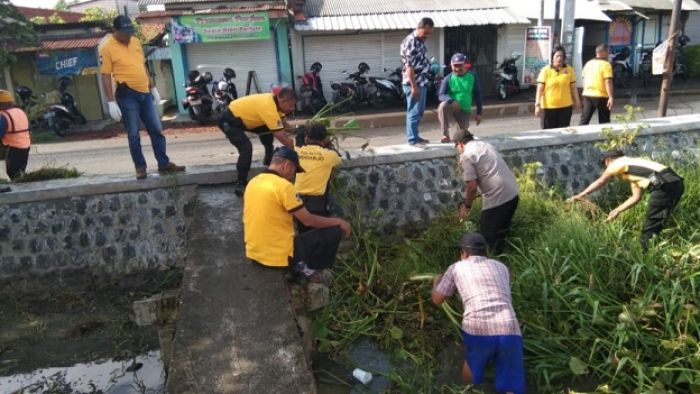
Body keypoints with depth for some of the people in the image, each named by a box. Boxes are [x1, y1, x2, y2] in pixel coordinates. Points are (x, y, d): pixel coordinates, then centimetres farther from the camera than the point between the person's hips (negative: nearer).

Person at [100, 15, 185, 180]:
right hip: (127, 95, -6)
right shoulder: (108, 48, -9)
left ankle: (164, 164, 14)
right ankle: (140, 167, 12)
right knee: (134, 135, 2)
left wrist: (153, 87, 18)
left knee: (156, 130, 7)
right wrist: (111, 102, -15)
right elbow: (106, 76, -10)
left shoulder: (135, 41, 10)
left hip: (145, 93, 6)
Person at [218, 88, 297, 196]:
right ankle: (240, 184, -11)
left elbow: (284, 125, 2)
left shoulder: (275, 100, -8)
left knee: (268, 130, 8)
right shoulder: (269, 108, -34)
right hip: (229, 120, -9)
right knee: (246, 148, -23)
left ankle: (269, 163, 24)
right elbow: (282, 138, -31)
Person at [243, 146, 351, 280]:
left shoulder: (253, 182, 6)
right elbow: (308, 221, -12)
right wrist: (338, 221, 2)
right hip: (279, 256, -8)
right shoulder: (283, 185, -18)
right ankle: (305, 267, 6)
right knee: (334, 231, 0)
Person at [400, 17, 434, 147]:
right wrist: (414, 86, -24)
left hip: (422, 82, 10)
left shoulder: (421, 41, 11)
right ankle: (413, 140, 4)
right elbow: (409, 67, -22)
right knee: (414, 112, -3)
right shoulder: (409, 42, -19)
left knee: (419, 112, 16)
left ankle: (415, 136, 26)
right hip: (414, 84, -10)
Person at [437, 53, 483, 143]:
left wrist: (479, 113, -1)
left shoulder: (472, 76, -2)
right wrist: (452, 101, -35)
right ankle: (445, 135, -26)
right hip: (451, 107, -2)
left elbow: (477, 95, 2)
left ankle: (460, 126, 36)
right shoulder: (448, 79, -8)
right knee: (443, 106, -36)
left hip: (464, 110, 2)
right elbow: (441, 95, -15)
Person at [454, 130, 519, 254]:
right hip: (513, 192, 9)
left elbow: (472, 186, -14)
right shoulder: (485, 144, 18)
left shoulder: (466, 156, -8)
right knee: (501, 231, 23)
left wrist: (467, 206, 1)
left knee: (487, 235, 7)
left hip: (497, 197, -9)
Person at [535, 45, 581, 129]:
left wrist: (577, 101, 12)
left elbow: (573, 87, 11)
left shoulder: (569, 69, 4)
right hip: (549, 107, -2)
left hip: (565, 106, 2)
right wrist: (537, 104, -12)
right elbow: (540, 89, -5)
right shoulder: (546, 70, -3)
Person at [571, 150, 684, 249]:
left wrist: (580, 195, 17)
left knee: (649, 229, 0)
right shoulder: (632, 164, 31)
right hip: (676, 183, 9)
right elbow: (636, 197, 26)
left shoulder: (617, 162, 8)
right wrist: (617, 210, 28)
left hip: (664, 185, -9)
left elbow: (600, 182, 11)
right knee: (656, 224, 19)